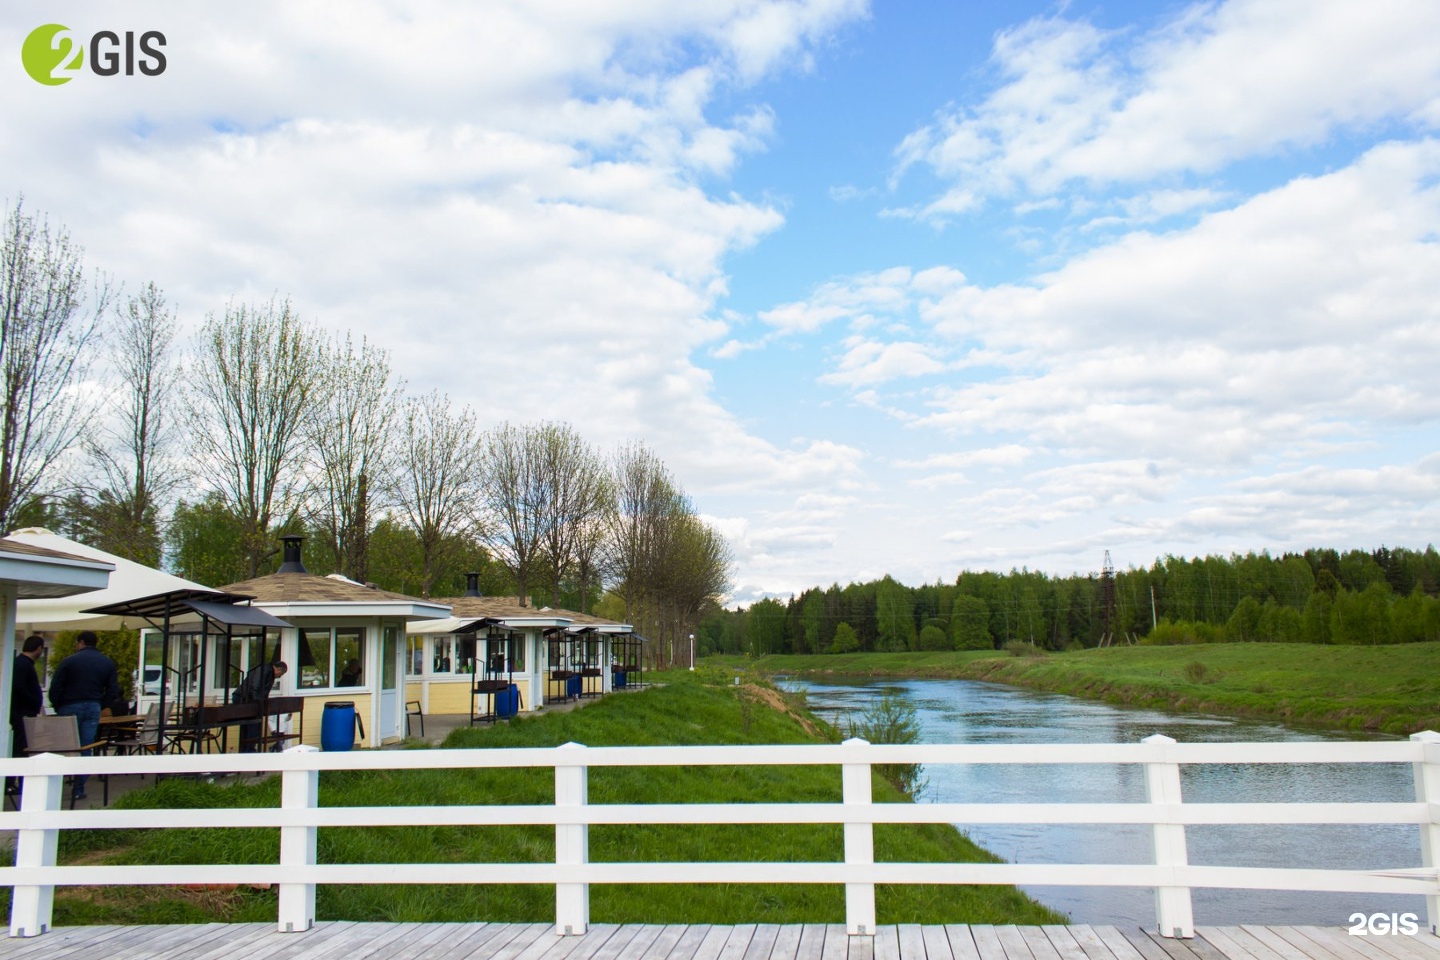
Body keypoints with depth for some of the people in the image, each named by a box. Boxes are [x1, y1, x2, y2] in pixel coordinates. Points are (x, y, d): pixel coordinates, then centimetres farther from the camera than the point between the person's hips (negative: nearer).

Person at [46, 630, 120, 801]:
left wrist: (57, 707, 8)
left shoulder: (69, 661, -5)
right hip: (93, 709, 2)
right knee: (86, 748, 5)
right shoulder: (108, 663, 4)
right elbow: (113, 692, 2)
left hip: (70, 708, -2)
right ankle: (79, 789, 5)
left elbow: (55, 689, -6)